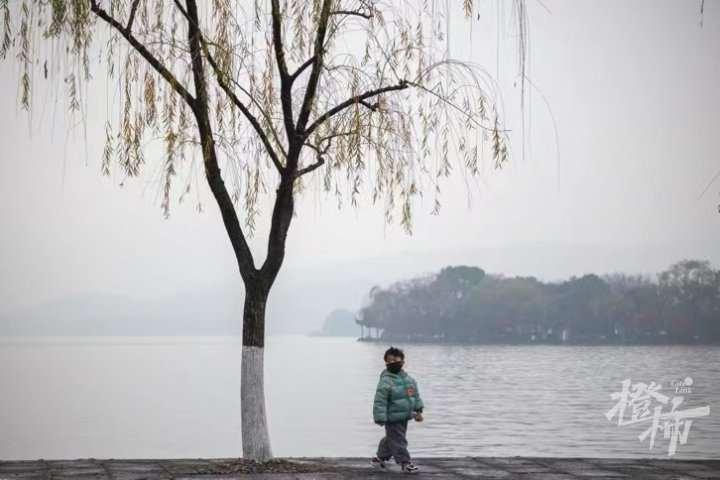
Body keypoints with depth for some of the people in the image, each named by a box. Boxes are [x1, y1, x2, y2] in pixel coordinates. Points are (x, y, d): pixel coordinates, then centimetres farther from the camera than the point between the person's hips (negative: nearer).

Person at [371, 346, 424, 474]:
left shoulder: (408, 378, 7)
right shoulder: (385, 381, -18)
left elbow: (415, 395, 17)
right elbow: (380, 401, -20)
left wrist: (418, 411, 14)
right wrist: (380, 419, -22)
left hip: (404, 417, 8)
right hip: (392, 419, -8)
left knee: (391, 439, 20)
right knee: (398, 441, -4)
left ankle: (380, 458, 35)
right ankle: (405, 463, 4)